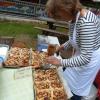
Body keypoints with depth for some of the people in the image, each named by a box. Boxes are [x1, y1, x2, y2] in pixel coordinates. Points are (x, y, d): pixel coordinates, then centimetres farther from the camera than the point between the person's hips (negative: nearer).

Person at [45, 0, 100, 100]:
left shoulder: (86, 22, -37)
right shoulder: (74, 15, -7)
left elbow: (85, 58, -34)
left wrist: (60, 62, -28)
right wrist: (63, 46, 0)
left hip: (90, 57, -8)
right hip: (83, 53, 8)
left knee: (76, 89, 12)